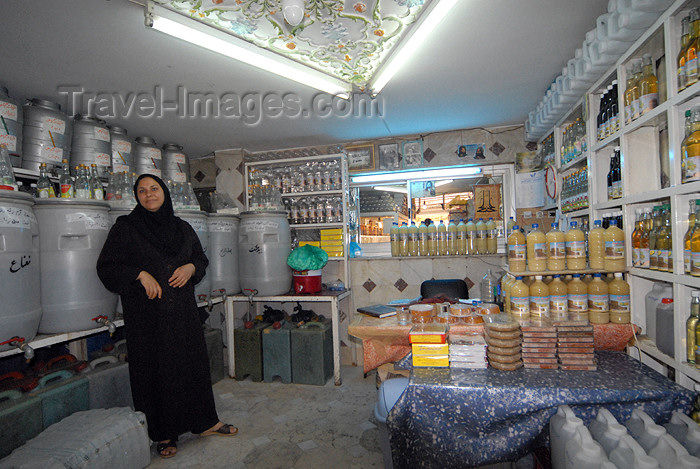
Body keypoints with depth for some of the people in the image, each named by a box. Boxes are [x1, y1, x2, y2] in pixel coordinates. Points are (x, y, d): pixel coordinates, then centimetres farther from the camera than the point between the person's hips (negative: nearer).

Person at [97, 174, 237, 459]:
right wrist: (140, 274, -17)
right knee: (155, 369, 4)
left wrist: (191, 267, -6)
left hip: (183, 311, 4)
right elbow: (106, 267, -2)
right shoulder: (125, 227, 0)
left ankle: (204, 422, 25)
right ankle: (163, 434, 21)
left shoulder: (182, 228, 10)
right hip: (147, 315, -3)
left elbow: (202, 258, 16)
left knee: (193, 362, 9)